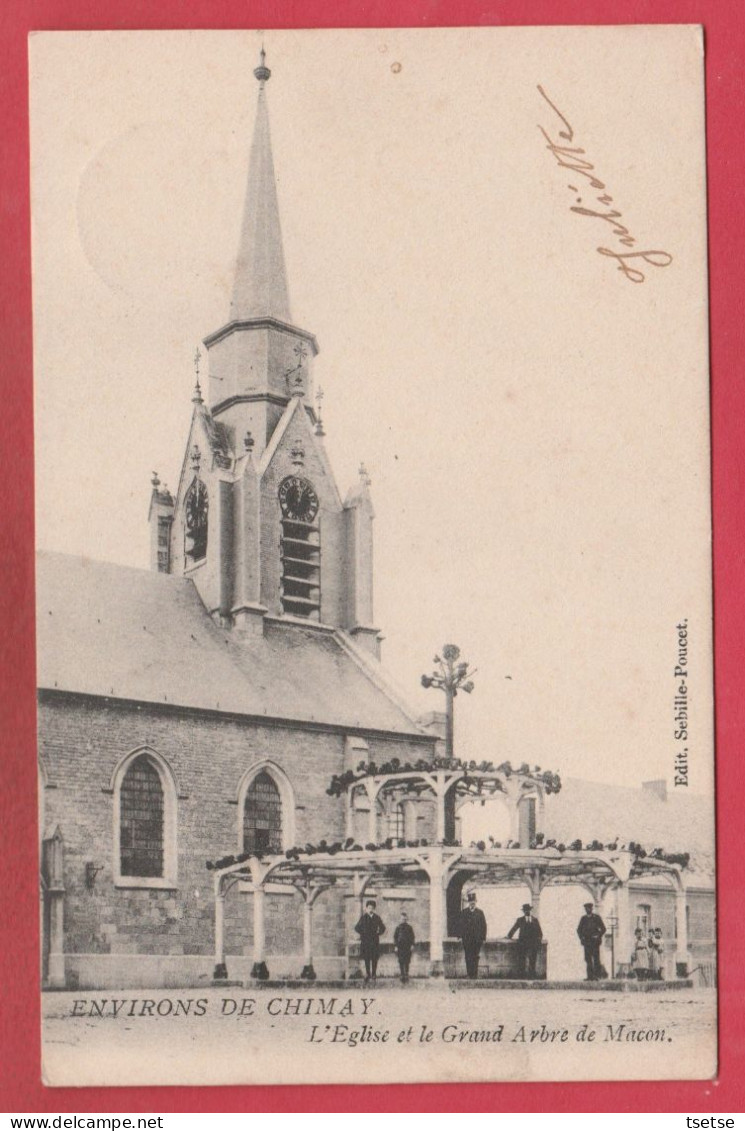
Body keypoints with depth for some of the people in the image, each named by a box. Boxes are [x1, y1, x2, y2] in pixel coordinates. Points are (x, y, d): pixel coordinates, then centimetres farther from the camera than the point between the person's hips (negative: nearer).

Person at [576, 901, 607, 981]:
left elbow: (603, 929, 3)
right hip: (586, 941, 3)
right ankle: (590, 976, 1)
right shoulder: (583, 918, 12)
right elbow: (579, 929, 18)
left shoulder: (596, 917, 2)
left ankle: (597, 976, -3)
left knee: (596, 959, -6)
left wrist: (598, 937, -6)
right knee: (588, 959, -1)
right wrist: (581, 937, 4)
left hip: (595, 941, -3)